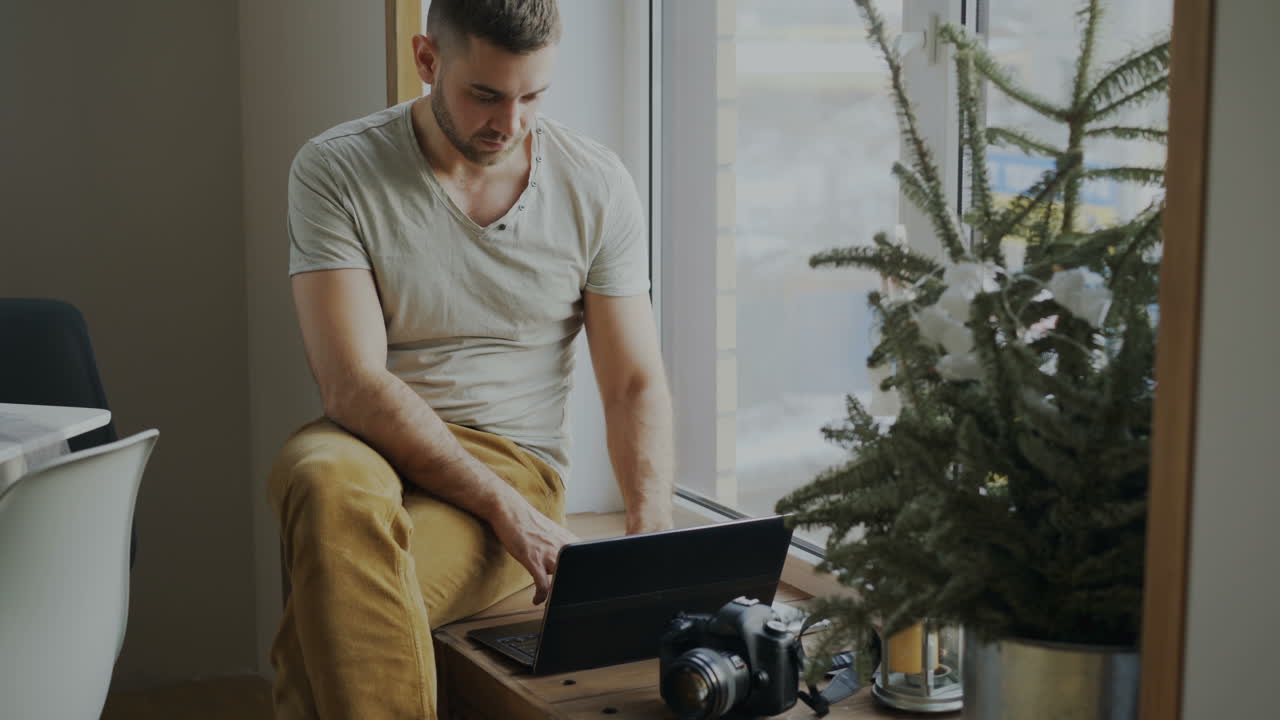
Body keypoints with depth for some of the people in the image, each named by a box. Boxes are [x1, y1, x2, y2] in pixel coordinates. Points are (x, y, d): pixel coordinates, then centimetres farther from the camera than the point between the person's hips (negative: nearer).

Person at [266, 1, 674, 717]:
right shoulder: (335, 169, -6)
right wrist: (503, 508, -23)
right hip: (370, 447, 0)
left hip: (517, 462, 0)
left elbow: (635, 385, 4)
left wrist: (653, 535, -14)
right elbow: (355, 386, -14)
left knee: (339, 597, -32)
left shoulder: (598, 186, 1)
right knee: (331, 485, -38)